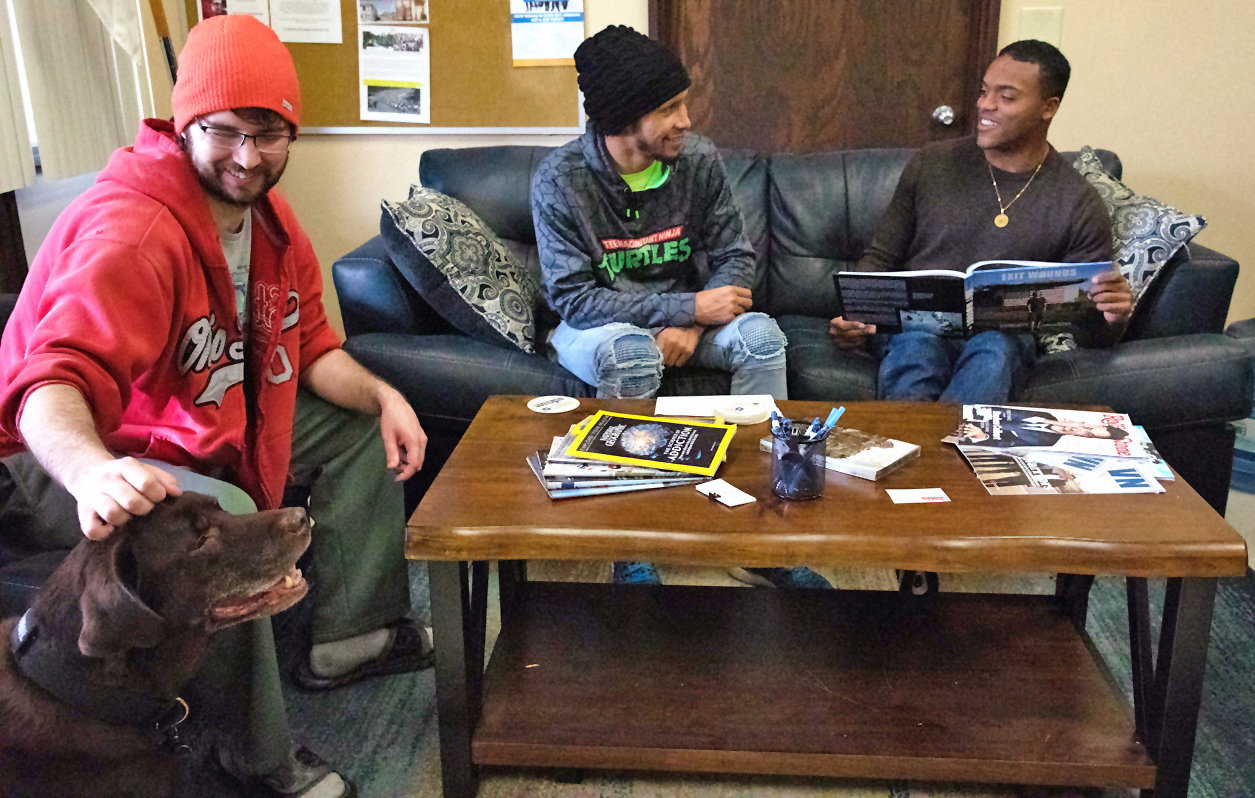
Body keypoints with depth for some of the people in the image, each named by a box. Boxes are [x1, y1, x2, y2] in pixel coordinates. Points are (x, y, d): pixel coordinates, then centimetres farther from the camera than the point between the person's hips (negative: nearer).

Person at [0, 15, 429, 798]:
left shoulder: (267, 214, -1)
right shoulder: (130, 229, -30)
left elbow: (310, 343, 5)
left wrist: (381, 395, -13)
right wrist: (93, 472, -62)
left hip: (208, 421, 9)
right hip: (80, 455, -9)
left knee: (364, 426, 7)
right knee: (221, 517, -37)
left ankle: (351, 635, 12)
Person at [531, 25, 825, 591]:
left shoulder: (699, 159, -7)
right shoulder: (559, 179, -18)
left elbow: (735, 256, -3)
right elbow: (572, 297, -23)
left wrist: (691, 325, -23)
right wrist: (690, 306, -28)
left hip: (682, 317, 4)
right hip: (591, 327, -3)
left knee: (760, 334, -25)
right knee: (634, 352, -38)